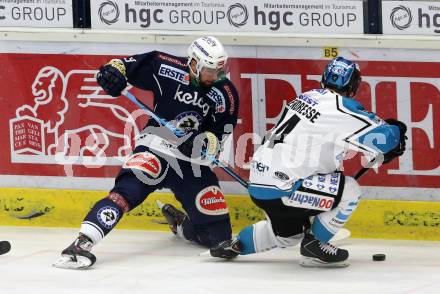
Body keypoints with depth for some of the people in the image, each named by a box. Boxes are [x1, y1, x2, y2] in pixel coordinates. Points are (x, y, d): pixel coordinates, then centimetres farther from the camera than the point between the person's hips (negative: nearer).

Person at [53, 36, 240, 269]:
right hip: (156, 149, -3)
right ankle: (83, 242, -42)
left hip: (193, 163, 3)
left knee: (217, 233, 2)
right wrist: (114, 69, -22)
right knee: (129, 189, -33)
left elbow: (220, 136, -3)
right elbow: (130, 65, 0)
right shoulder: (167, 68, -8)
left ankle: (178, 223, 35)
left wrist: (203, 142, -24)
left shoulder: (226, 94, -3)